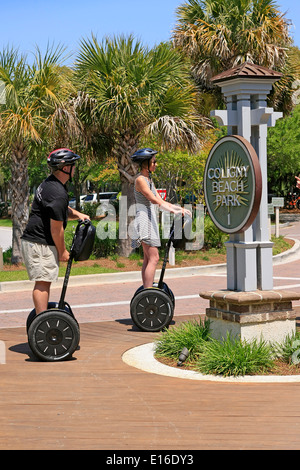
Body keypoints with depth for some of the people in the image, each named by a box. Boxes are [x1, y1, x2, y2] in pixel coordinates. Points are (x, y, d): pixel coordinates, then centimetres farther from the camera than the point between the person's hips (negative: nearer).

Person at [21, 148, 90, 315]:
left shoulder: (49, 183, 13)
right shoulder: (58, 193, -21)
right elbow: (56, 228, -18)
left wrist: (77, 214, 13)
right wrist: (62, 251, -7)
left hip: (35, 240, 11)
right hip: (41, 244, -11)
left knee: (44, 282, 15)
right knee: (43, 282, -9)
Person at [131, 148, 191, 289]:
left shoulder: (149, 179, 18)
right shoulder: (140, 179, -11)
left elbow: (160, 201, 16)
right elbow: (153, 199, -19)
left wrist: (179, 208, 6)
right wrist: (173, 210, -23)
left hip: (150, 219, 10)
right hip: (144, 218, -10)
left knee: (148, 259, 9)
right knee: (153, 258, -14)